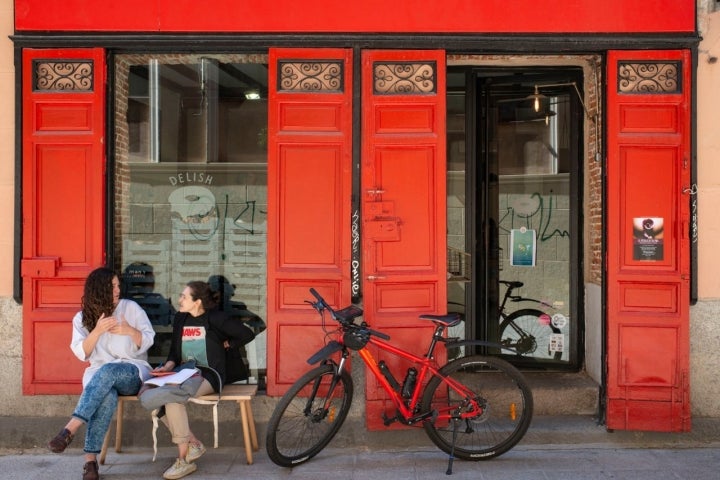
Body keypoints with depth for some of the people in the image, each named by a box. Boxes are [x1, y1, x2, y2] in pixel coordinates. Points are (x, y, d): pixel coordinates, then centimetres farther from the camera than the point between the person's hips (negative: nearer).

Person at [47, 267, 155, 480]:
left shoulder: (131, 307, 5)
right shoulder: (82, 318, 9)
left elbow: (148, 340, 1)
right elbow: (81, 353, -1)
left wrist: (129, 331, -19)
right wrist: (97, 330, -17)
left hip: (133, 372, -1)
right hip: (98, 374, 1)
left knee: (107, 371, -38)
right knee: (107, 395, -37)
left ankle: (70, 430, -44)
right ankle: (90, 459, -40)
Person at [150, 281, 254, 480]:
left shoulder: (215, 318, -7)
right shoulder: (180, 318, 12)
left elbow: (246, 334, -6)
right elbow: (174, 350, 17)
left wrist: (226, 344, 4)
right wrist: (169, 364, -3)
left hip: (208, 374, -7)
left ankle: (184, 460, -21)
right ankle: (193, 444, -11)